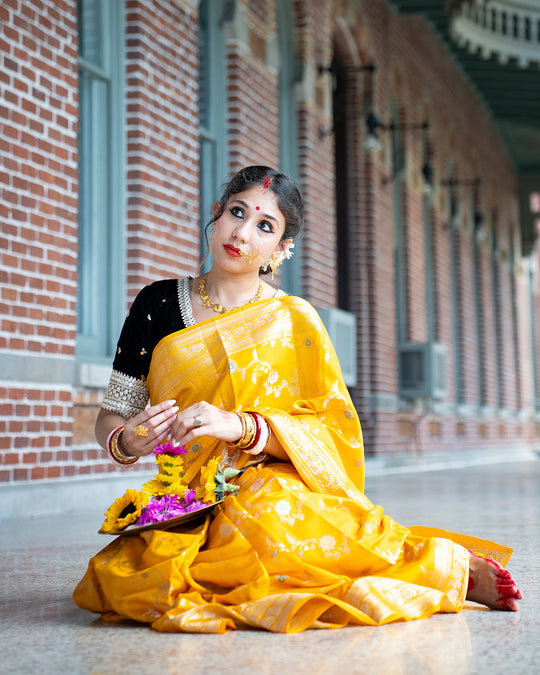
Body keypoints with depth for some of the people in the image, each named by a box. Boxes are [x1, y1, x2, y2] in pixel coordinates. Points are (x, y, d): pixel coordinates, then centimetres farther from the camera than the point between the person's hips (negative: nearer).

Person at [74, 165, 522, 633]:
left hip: (276, 493, -3)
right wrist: (125, 442, -15)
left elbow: (332, 432, -3)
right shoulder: (158, 305, 8)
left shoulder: (294, 322, 3)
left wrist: (241, 426, -19)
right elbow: (111, 416, 10)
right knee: (124, 580, -28)